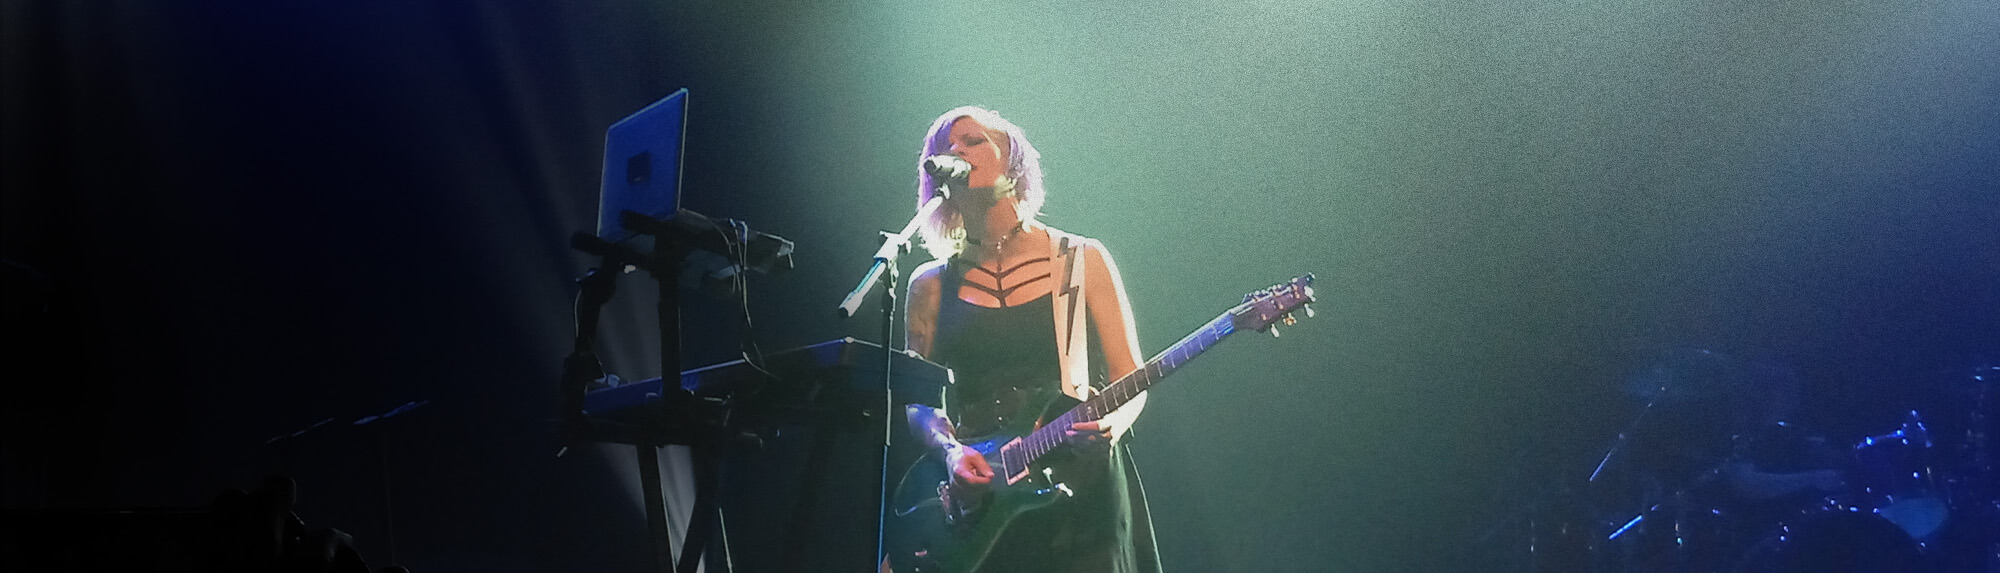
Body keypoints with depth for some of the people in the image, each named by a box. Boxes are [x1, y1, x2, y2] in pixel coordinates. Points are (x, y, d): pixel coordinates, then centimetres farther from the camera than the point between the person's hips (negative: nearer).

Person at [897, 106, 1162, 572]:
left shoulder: (1081, 261, 7)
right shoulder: (931, 286, 11)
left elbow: (1131, 382, 6)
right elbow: (919, 400, 9)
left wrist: (1113, 423, -15)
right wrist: (950, 450, -11)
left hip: (1079, 486, -1)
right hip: (974, 499, 1)